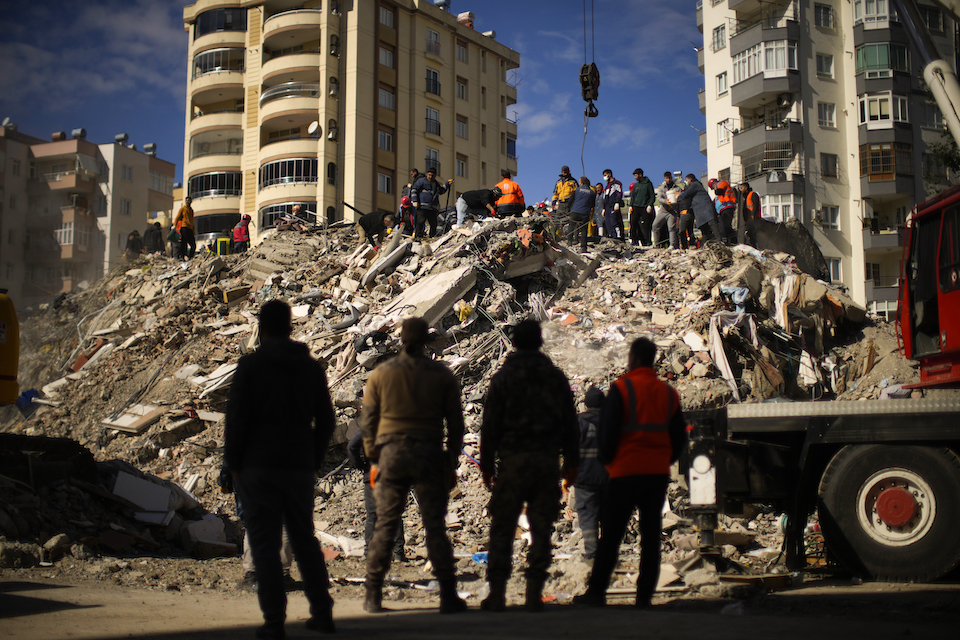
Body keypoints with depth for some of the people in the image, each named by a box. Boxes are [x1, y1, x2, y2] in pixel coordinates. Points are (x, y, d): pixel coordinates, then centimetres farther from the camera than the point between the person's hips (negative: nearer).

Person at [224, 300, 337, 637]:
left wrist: (232, 462, 0)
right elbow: (325, 421, 10)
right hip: (300, 468, 4)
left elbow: (237, 417, -9)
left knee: (265, 545, -1)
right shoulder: (312, 367, 8)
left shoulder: (250, 364, -6)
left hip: (258, 468, -4)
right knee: (305, 540, 16)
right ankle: (322, 612, 18)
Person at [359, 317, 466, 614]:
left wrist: (374, 460, 14)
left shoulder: (380, 373, 4)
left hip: (391, 454, 1)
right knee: (435, 528, 2)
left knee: (385, 526, 7)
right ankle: (448, 597, 2)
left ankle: (373, 597, 10)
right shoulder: (442, 375, 2)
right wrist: (451, 463, 11)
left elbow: (368, 420, 6)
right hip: (429, 454, -1)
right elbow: (455, 422, 4)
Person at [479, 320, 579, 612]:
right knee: (542, 528, 5)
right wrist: (571, 461, 16)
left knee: (502, 528, 3)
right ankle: (534, 593, 3)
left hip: (512, 459, -2)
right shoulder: (556, 377, 7)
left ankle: (497, 593, 1)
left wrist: (487, 463, 4)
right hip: (548, 460, 2)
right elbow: (570, 422, 10)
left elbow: (490, 424, -2)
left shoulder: (503, 377, -1)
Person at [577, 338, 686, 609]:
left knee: (611, 534, 2)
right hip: (658, 473, 4)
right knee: (651, 533, 8)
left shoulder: (622, 388, -7)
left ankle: (597, 591, 5)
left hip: (625, 471, -4)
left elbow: (607, 430, -9)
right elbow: (679, 436, 11)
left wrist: (607, 459, 6)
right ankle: (645, 594, 7)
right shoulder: (669, 393, 9)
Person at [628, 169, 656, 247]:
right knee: (633, 222, -8)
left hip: (645, 208, -4)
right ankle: (633, 239, -1)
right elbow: (633, 196, 20)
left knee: (645, 225, -6)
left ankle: (648, 241, -2)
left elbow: (652, 196, -1)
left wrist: (650, 205, -12)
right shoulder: (636, 185, 15)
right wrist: (631, 205, 8)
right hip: (636, 207, 4)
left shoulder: (648, 184, 1)